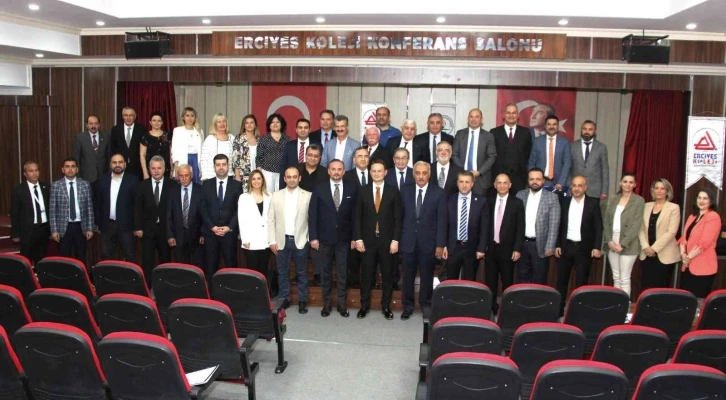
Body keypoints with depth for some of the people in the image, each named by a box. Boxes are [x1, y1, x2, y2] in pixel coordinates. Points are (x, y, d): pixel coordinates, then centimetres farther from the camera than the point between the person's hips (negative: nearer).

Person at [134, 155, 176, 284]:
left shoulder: (172, 185, -2)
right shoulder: (142, 185, 4)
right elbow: (138, 208, 3)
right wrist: (138, 227, -4)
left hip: (166, 229, -1)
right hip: (148, 229, 1)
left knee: (165, 261, 7)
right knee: (147, 261, 1)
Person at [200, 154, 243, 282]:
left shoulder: (236, 185, 3)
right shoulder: (206, 184, 6)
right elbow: (203, 208, 3)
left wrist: (229, 227, -10)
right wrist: (212, 227, -8)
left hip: (229, 232, -1)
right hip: (210, 231, 1)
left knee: (230, 264, 3)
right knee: (210, 265, 4)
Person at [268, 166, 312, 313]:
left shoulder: (308, 196, -1)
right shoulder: (276, 195, 3)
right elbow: (271, 220, 3)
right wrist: (272, 241, -2)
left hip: (300, 241, -2)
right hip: (282, 240, 2)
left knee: (302, 272, 7)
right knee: (282, 272, 10)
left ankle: (302, 300, 18)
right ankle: (285, 299, 23)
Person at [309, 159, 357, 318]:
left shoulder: (351, 188, 1)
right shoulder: (319, 188, -2)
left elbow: (354, 214, 2)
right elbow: (312, 214, -3)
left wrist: (354, 237, -1)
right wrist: (313, 237, -7)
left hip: (344, 238, 0)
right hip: (324, 238, 0)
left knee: (342, 273, 7)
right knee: (325, 273, 9)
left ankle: (342, 304, 18)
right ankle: (327, 303, 21)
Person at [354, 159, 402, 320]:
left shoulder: (393, 191, 0)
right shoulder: (363, 191, 3)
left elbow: (398, 218, -1)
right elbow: (358, 217, 3)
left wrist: (395, 240, -7)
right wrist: (358, 238, -5)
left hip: (387, 240, 0)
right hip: (368, 240, 1)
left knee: (387, 275, 8)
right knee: (367, 274, 7)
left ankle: (386, 306, 20)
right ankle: (364, 305, 20)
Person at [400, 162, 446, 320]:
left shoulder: (439, 193, -3)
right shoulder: (405, 191, 4)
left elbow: (442, 221, -5)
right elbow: (400, 216, 5)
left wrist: (440, 244, -9)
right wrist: (398, 238, 1)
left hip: (428, 242, -2)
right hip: (408, 242, 2)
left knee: (427, 277, 9)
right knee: (408, 276, 10)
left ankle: (426, 306, 25)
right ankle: (408, 306, 25)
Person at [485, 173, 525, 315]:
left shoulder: (517, 203, -2)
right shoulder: (489, 202, 6)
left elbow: (520, 228, -5)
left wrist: (517, 249, -11)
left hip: (507, 249, -3)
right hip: (491, 248, 3)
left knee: (507, 282, 4)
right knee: (490, 281, 8)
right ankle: (491, 307, 18)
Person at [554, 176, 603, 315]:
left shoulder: (593, 203, -1)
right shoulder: (564, 201, 5)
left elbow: (598, 227, -3)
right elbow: (559, 224, 7)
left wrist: (596, 247, -11)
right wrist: (557, 245, 1)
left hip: (584, 248, -2)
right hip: (565, 246, 2)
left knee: (581, 282, 3)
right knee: (562, 281, 8)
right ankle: (558, 310, 17)